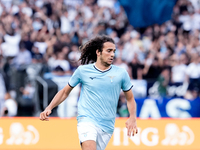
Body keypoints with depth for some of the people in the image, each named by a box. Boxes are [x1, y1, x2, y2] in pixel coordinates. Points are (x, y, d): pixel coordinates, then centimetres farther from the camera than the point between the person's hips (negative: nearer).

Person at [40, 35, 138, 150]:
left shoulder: (121, 73, 5)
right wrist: (49, 108, 3)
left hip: (107, 127, 3)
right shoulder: (83, 71, 3)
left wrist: (132, 118, -3)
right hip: (87, 120, -3)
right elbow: (65, 92, 15)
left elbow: (130, 99, 15)